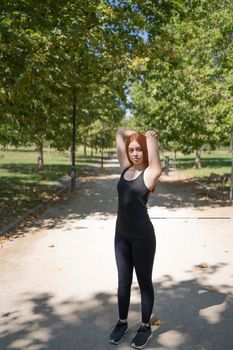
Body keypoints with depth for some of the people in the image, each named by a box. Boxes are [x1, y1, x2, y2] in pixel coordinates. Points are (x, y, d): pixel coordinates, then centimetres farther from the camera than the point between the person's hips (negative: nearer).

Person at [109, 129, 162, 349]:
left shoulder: (150, 173, -10)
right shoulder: (125, 168, 5)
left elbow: (151, 138, -19)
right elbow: (119, 133, 11)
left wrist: (148, 136, 2)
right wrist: (135, 133, 10)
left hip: (142, 236, -5)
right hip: (121, 234, 6)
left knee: (144, 282, 10)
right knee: (123, 282, 18)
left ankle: (145, 327, 28)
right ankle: (122, 322, 35)